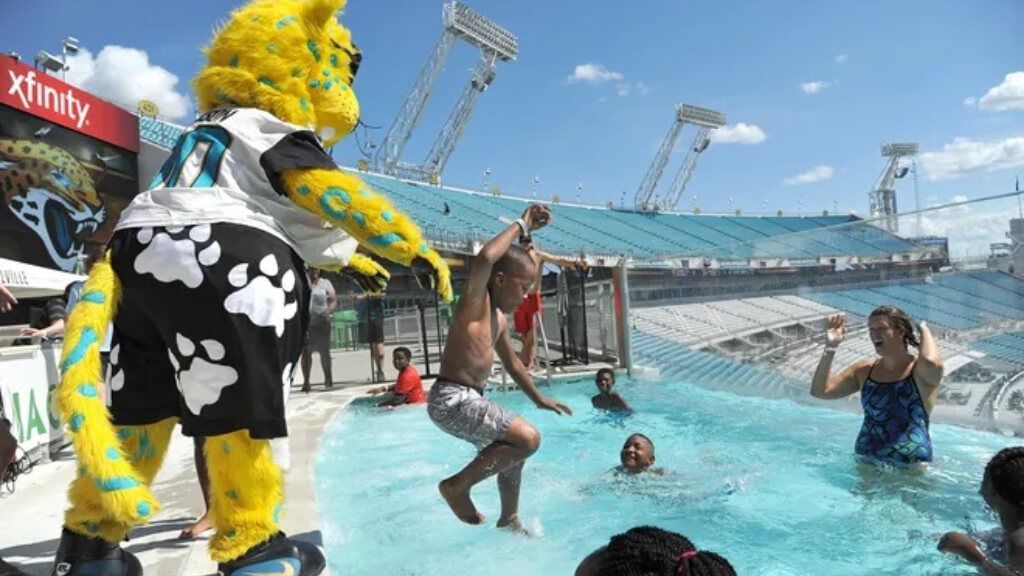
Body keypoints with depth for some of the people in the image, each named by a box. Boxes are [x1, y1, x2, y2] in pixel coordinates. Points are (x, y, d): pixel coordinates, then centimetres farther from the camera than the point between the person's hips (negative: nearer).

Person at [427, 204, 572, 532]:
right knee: (528, 439, -19)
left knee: (512, 454, 24)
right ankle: (457, 486, -4)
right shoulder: (475, 304, -13)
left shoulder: (499, 317, 15)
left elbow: (512, 362, 27)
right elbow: (485, 259, -34)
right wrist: (522, 225, -22)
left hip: (469, 400, 10)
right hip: (451, 400, -10)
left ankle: (508, 521, 45)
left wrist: (538, 399, 32)